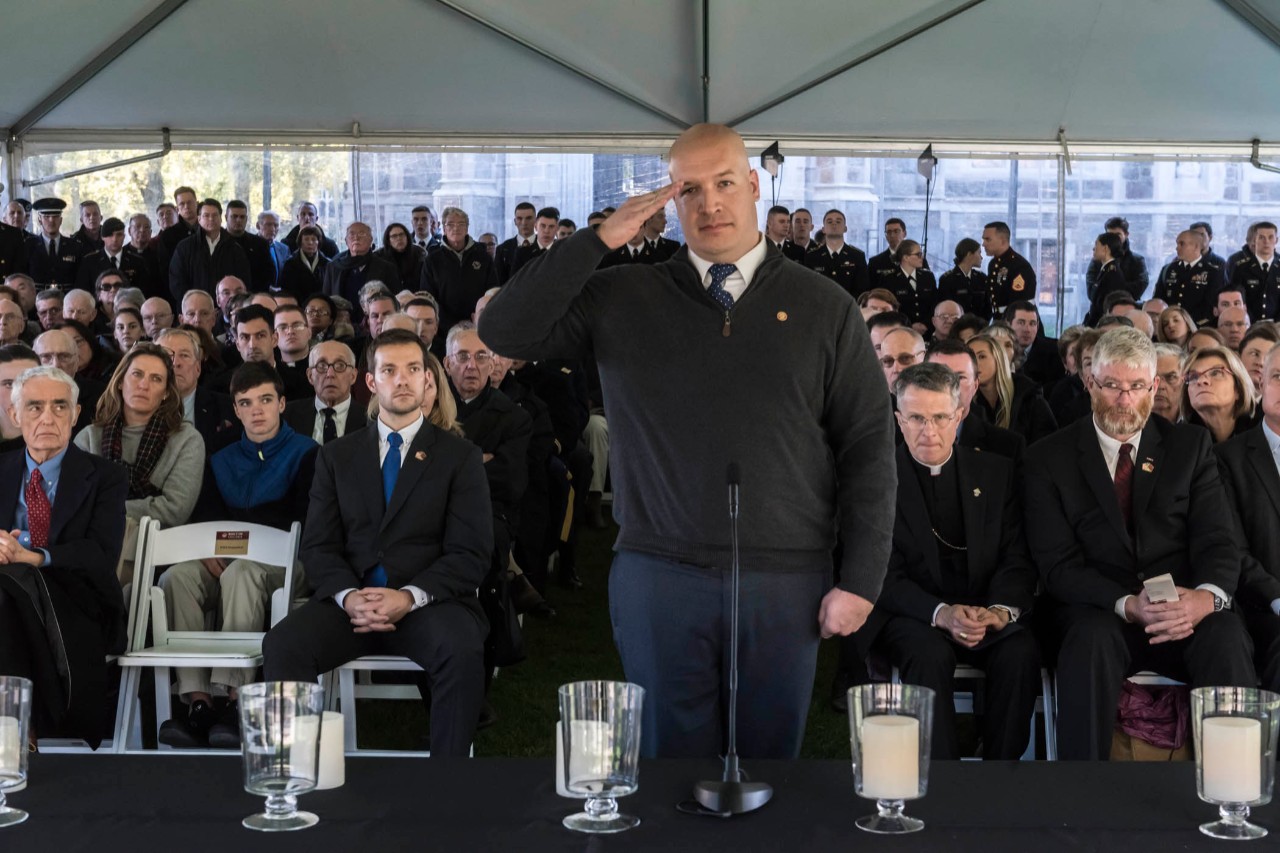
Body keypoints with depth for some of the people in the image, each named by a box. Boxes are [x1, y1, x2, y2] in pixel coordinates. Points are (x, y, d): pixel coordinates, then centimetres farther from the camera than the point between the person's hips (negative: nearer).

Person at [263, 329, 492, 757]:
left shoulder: (459, 456, 8)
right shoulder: (336, 456, 17)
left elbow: (471, 553, 1)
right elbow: (318, 546, 9)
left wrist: (410, 596, -16)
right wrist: (347, 595, -13)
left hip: (428, 603, -2)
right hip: (349, 601, 2)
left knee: (462, 650, -35)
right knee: (282, 644, -28)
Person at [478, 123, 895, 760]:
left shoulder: (824, 308, 5)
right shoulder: (624, 298, 6)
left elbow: (868, 447, 4)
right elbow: (504, 332, -4)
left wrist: (861, 582, -2)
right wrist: (600, 238, -8)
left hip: (786, 581, 0)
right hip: (660, 576, 0)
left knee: (771, 760, 11)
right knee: (673, 759, 9)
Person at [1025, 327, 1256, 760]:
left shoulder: (1190, 445, 12)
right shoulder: (1047, 460, 5)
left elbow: (1217, 541, 3)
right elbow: (1058, 564, -4)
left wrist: (1208, 595, -21)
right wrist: (1127, 605, -21)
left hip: (1185, 609, 2)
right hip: (1098, 612, -1)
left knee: (1226, 635, -31)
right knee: (1092, 637, -35)